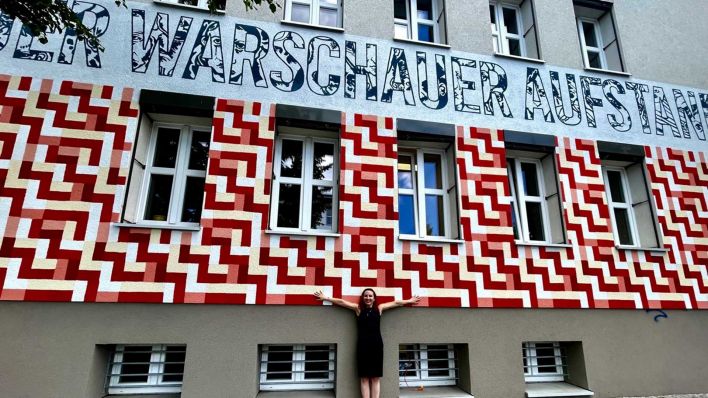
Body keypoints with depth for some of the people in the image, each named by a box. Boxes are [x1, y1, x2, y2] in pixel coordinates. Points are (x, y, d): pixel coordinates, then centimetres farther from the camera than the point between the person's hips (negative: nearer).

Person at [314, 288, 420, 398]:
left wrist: (409, 301, 26)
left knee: (376, 377, 2)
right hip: (362, 345, -1)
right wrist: (325, 298, 9)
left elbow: (396, 303, 19)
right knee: (364, 377, 1)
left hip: (376, 345, 1)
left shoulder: (379, 308, 9)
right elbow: (341, 302, 6)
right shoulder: (358, 308, 6)